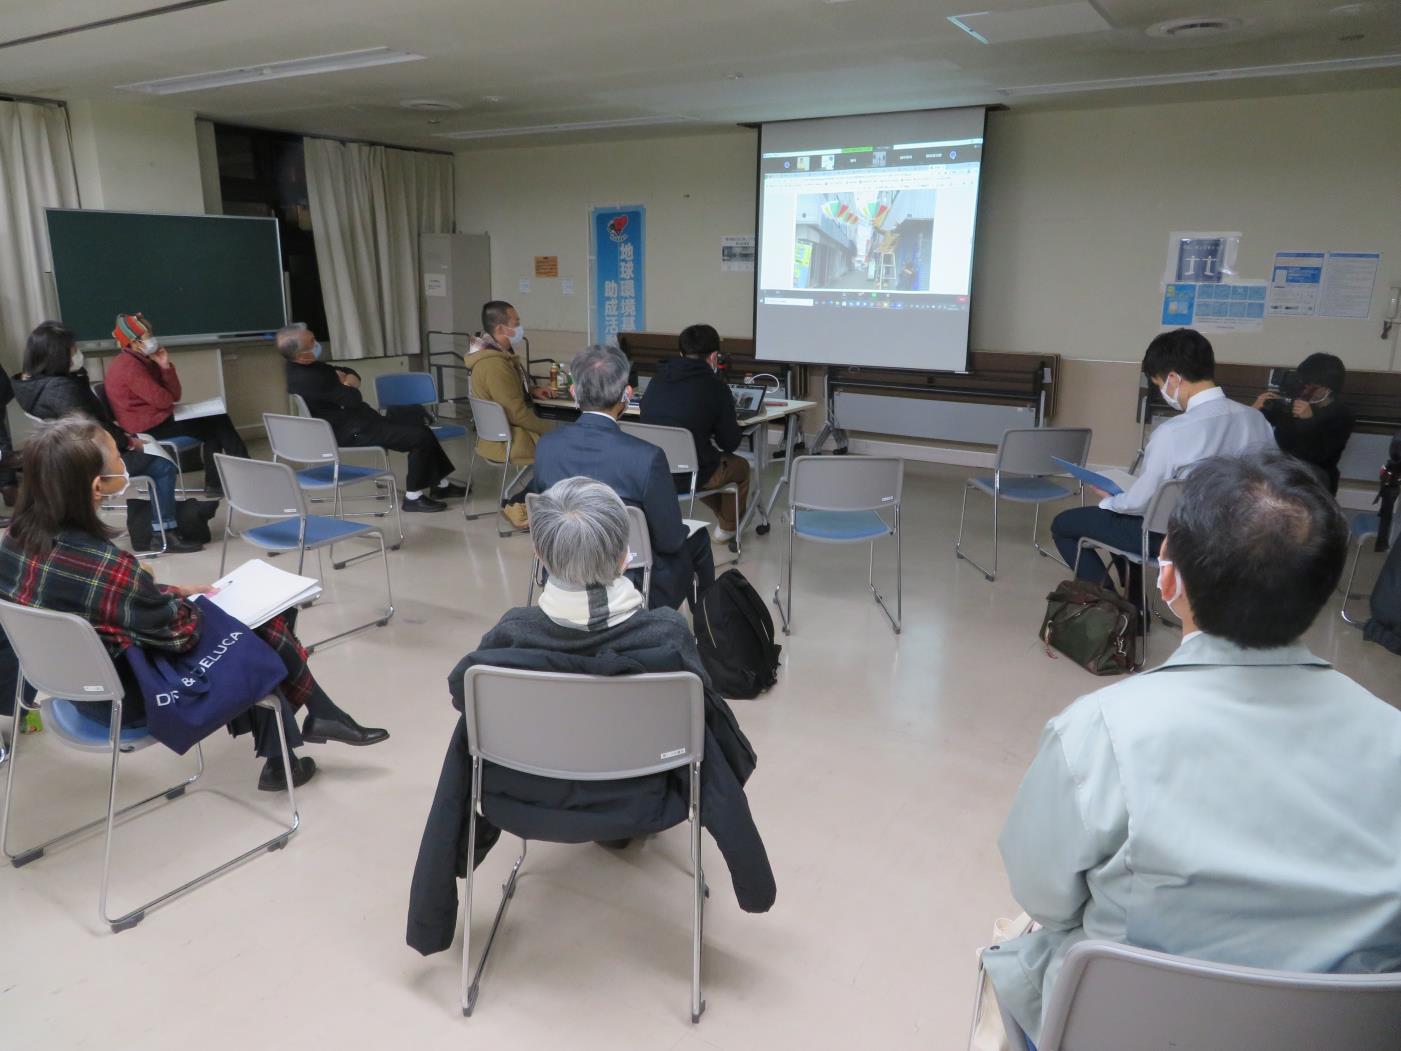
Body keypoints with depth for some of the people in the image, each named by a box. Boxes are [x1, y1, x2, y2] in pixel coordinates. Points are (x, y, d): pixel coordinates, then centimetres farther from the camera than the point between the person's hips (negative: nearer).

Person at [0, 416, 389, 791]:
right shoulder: (107, 567, -35)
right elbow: (180, 632, -20)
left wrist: (174, 591, 5)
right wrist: (184, 599, -1)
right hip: (128, 696, -8)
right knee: (263, 627, 6)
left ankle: (278, 761, 22)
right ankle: (320, 715, 30)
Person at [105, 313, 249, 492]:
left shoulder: (145, 360, 12)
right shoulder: (129, 366, -18)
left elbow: (174, 395, 6)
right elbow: (163, 400, -22)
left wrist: (166, 366, -8)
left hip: (159, 419, 10)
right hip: (149, 427, -10)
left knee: (215, 421, 9)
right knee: (218, 422, -3)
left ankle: (215, 481, 3)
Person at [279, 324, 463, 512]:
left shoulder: (306, 365, 6)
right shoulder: (306, 379, -25)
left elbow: (352, 373, 14)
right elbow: (353, 399, -22)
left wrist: (347, 381, -8)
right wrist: (348, 386, -1)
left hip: (354, 419, 11)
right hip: (350, 431, -11)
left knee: (419, 427, 12)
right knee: (420, 437, -15)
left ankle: (440, 484, 18)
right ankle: (413, 497, -6)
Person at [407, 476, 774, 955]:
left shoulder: (511, 636, -28)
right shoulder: (667, 635, -31)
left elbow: (461, 693, -6)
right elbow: (713, 720, -12)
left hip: (528, 803, 1)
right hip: (636, 804, 0)